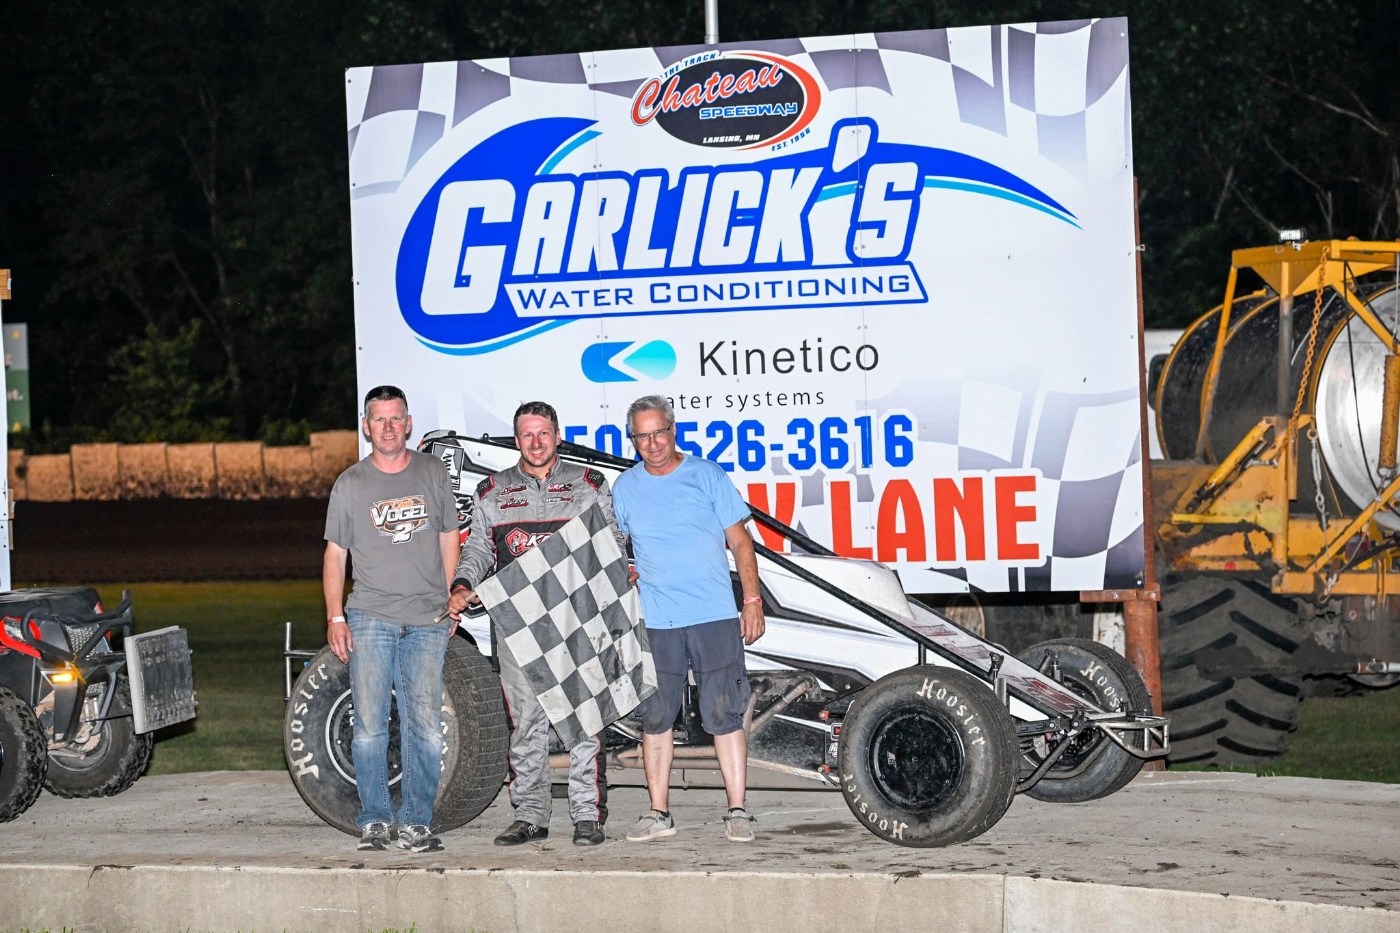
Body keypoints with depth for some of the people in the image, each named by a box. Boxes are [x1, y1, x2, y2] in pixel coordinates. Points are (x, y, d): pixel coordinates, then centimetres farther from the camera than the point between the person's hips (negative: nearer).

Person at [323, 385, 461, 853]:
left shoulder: (433, 473, 10)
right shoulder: (350, 484, 7)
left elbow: (449, 539, 16)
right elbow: (334, 554, 9)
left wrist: (452, 602, 10)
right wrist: (334, 617, 0)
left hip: (427, 620, 1)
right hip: (369, 617, -1)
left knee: (425, 726, -2)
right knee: (369, 725, -4)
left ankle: (416, 823, 4)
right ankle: (375, 820, 3)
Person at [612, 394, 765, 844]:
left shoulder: (707, 475, 3)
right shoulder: (625, 488, 9)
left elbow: (740, 541, 5)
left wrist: (753, 600, -1)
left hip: (715, 616, -2)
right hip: (653, 620, 2)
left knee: (724, 715, -5)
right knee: (655, 717, 4)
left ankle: (738, 811, -1)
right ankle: (658, 813, 12)